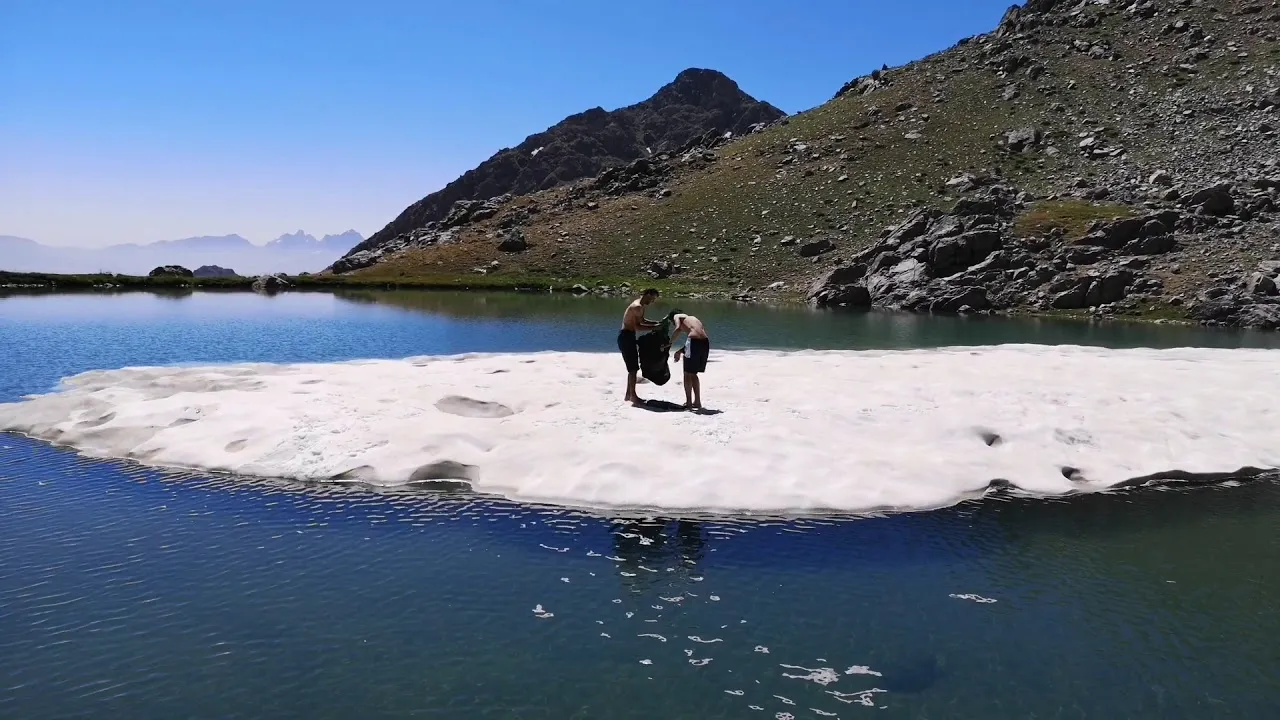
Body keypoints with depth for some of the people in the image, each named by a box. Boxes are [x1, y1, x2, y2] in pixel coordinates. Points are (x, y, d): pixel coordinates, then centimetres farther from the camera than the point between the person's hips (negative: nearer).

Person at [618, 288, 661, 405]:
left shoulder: (641, 306, 13)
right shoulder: (637, 307, -19)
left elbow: (642, 321, 27)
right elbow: (637, 327, -26)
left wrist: (657, 323, 15)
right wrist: (654, 327, -22)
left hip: (629, 336, 11)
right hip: (626, 337, -11)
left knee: (633, 368, 16)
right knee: (633, 368, -7)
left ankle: (628, 395, 22)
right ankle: (633, 396, -2)